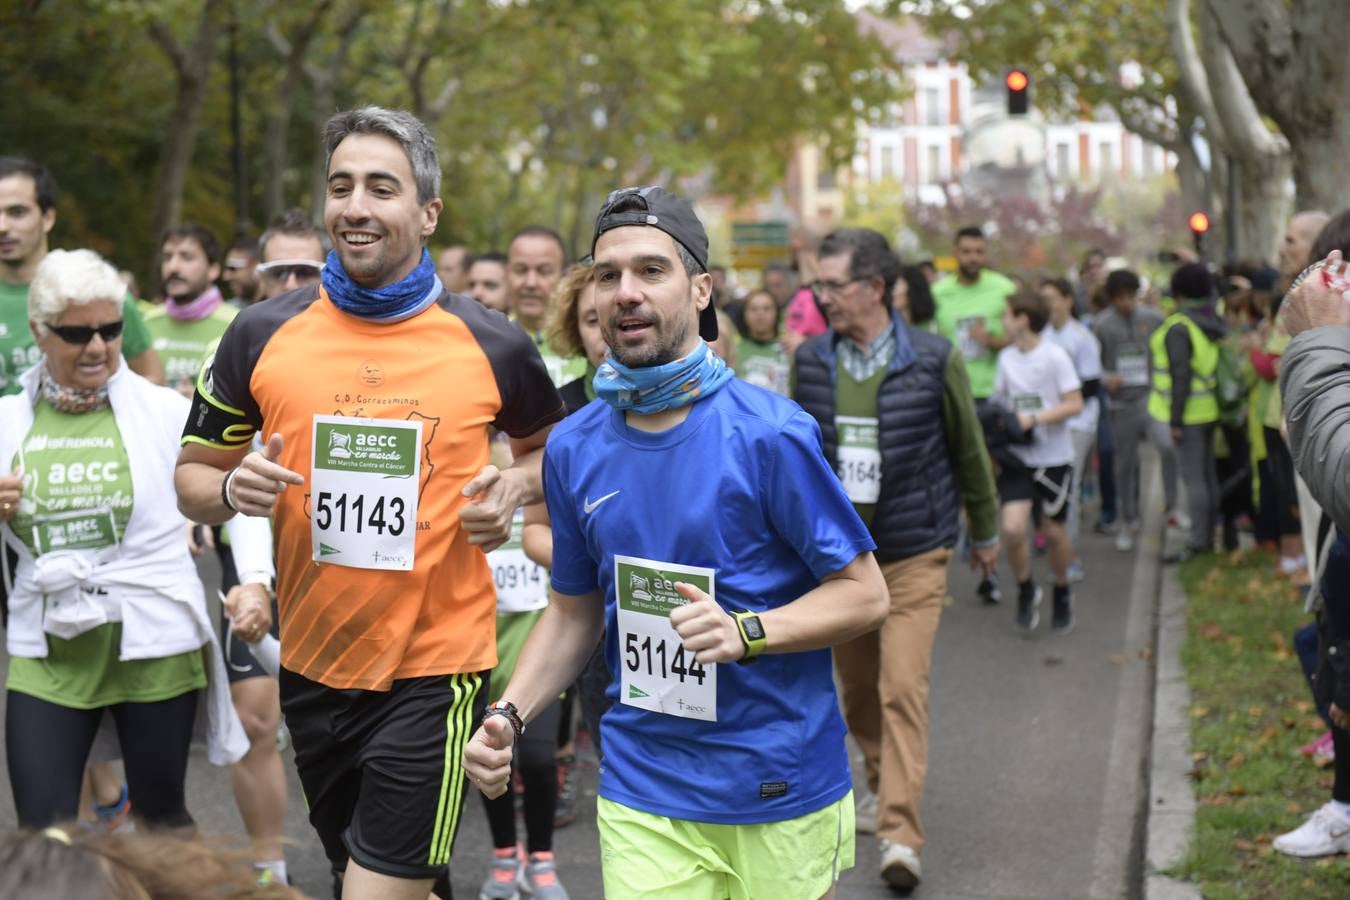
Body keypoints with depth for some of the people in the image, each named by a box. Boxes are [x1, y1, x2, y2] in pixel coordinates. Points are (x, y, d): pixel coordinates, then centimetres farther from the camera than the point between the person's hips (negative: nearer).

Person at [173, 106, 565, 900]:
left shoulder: (491, 346, -4)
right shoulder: (263, 335, -1)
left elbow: (551, 445, 14)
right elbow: (194, 475, 9)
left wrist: (516, 485, -7)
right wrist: (232, 489, -13)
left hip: (434, 667, -3)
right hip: (313, 664, 3)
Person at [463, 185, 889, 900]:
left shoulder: (770, 432, -11)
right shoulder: (574, 449, 3)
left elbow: (865, 594, -8)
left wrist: (746, 631, -24)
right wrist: (508, 716, -1)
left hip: (781, 789, -3)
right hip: (643, 794, 3)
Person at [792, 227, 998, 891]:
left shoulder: (934, 362, -9)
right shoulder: (810, 363, -1)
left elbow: (968, 450, 3)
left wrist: (985, 532, 12)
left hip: (913, 555, -3)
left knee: (903, 690, -13)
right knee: (856, 689, 13)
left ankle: (901, 833, -13)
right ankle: (884, 785, 38)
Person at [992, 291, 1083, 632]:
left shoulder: (1054, 356, -11)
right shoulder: (1006, 357, 5)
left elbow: (1074, 404, -13)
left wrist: (1033, 419, -21)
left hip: (1053, 457, -3)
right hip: (1017, 457, 3)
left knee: (1054, 531, 7)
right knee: (1013, 528, -13)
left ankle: (1062, 593, 32)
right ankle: (1026, 589, 11)